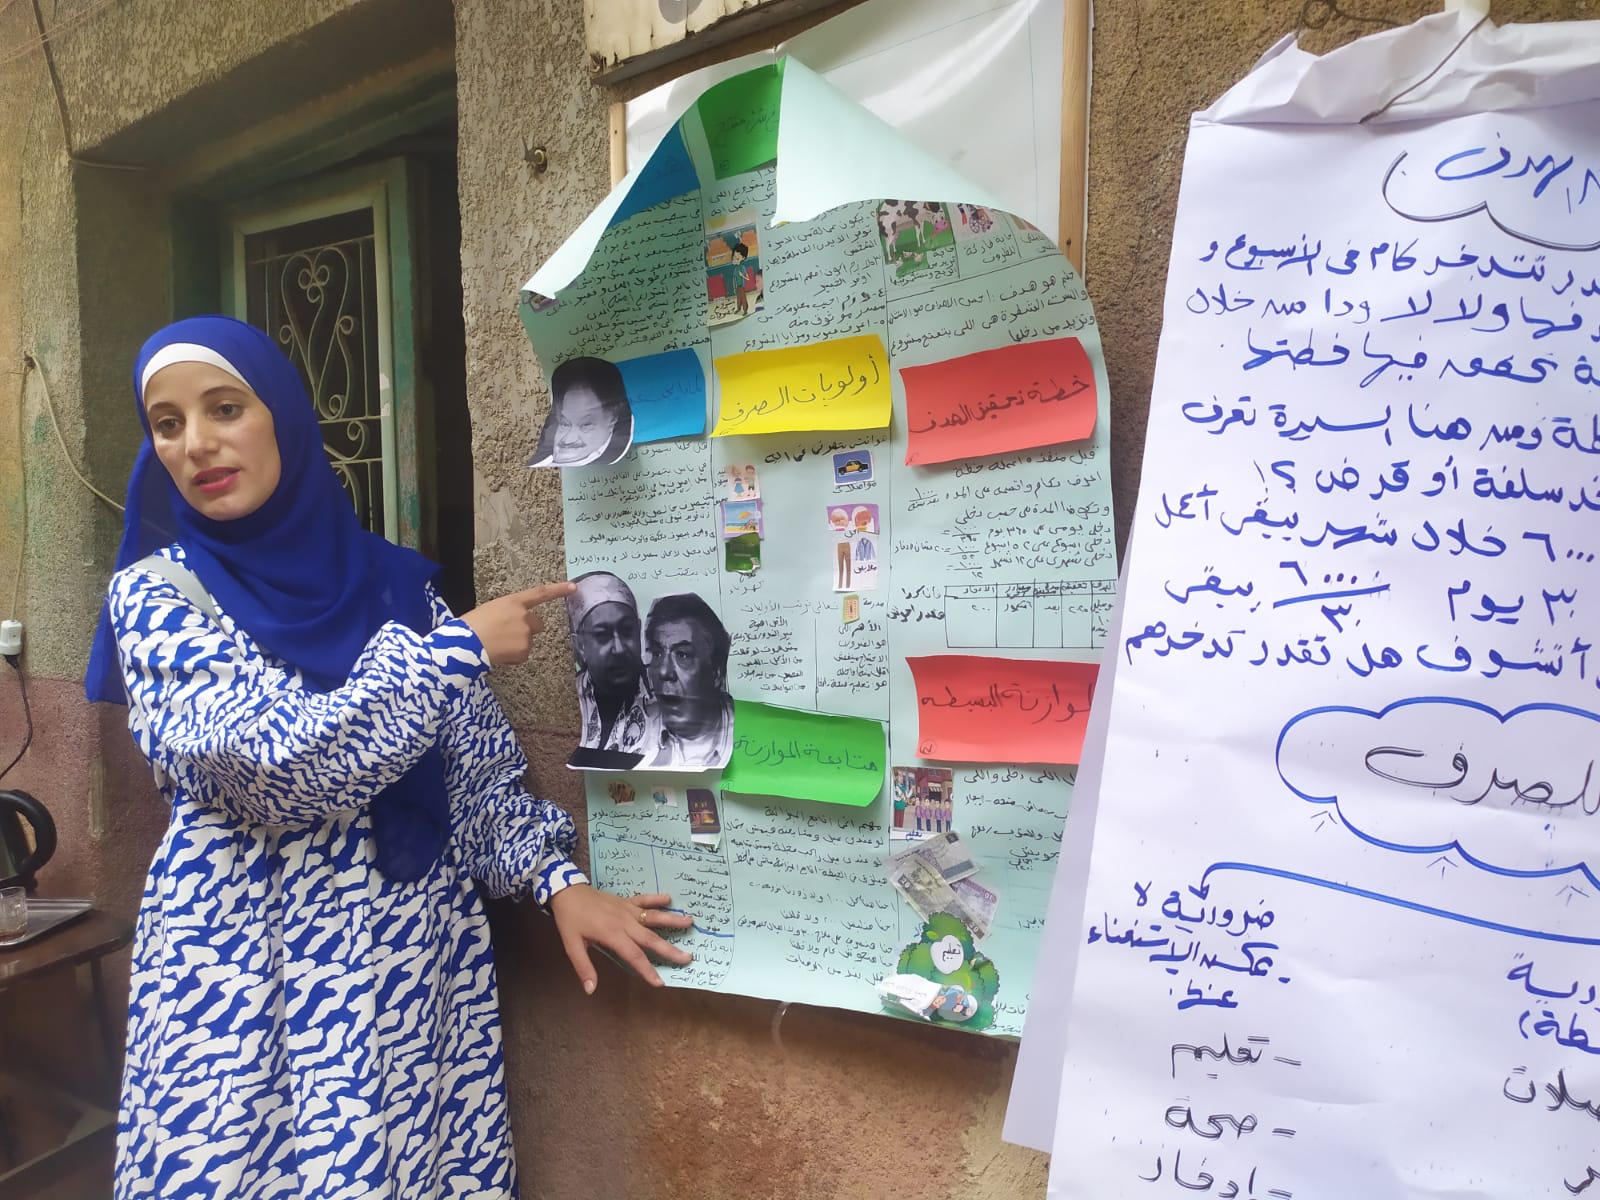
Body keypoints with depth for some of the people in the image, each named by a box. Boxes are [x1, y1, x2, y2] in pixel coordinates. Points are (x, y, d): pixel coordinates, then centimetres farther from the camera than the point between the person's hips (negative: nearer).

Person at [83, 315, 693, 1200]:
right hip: (251, 960, -2)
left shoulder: (392, 578, 4)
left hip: (417, 949, 3)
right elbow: (281, 765, -19)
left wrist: (555, 881, -6)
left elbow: (474, 765, 5)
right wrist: (458, 650, -15)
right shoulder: (158, 592, -5)